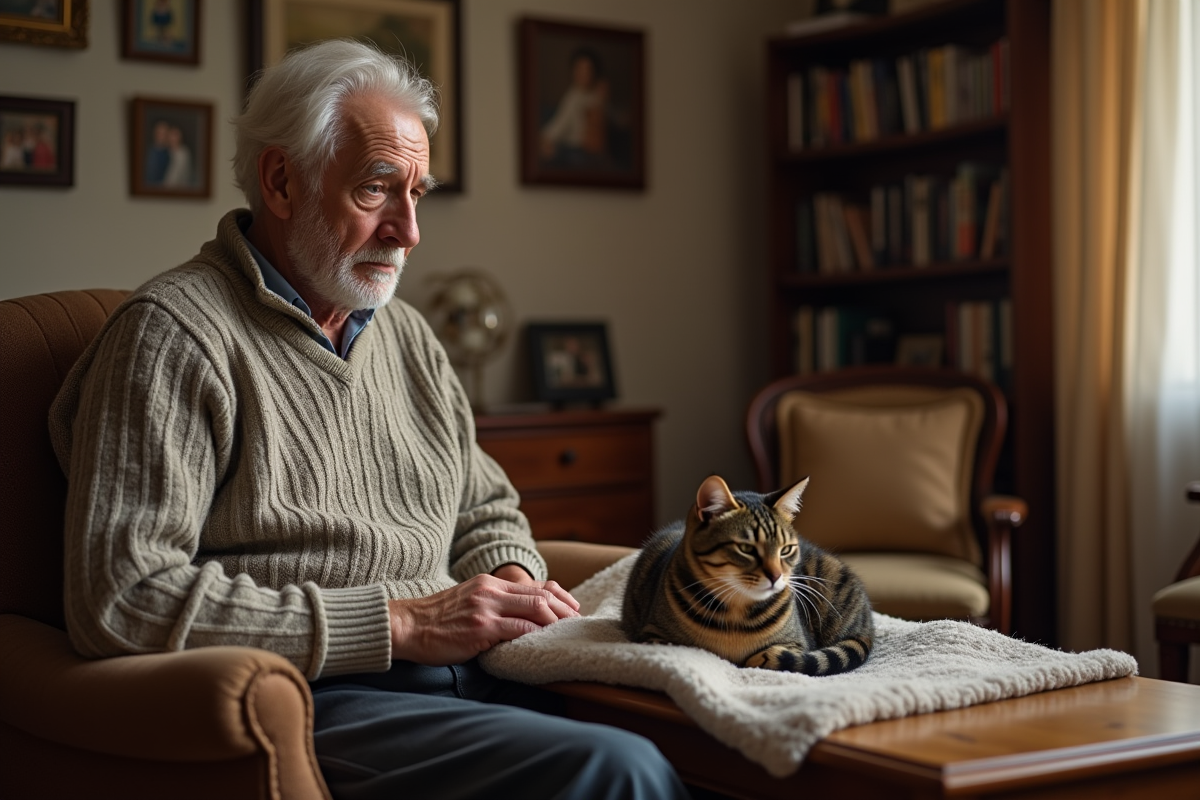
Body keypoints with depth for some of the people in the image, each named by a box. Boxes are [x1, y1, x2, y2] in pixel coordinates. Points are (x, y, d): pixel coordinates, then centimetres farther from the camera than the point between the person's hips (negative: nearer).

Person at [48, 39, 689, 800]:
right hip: (310, 701, -7)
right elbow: (122, 600, -16)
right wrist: (398, 622, -15)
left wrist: (513, 581, 3)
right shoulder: (171, 336, -6)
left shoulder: (407, 334, 20)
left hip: (469, 676, 7)